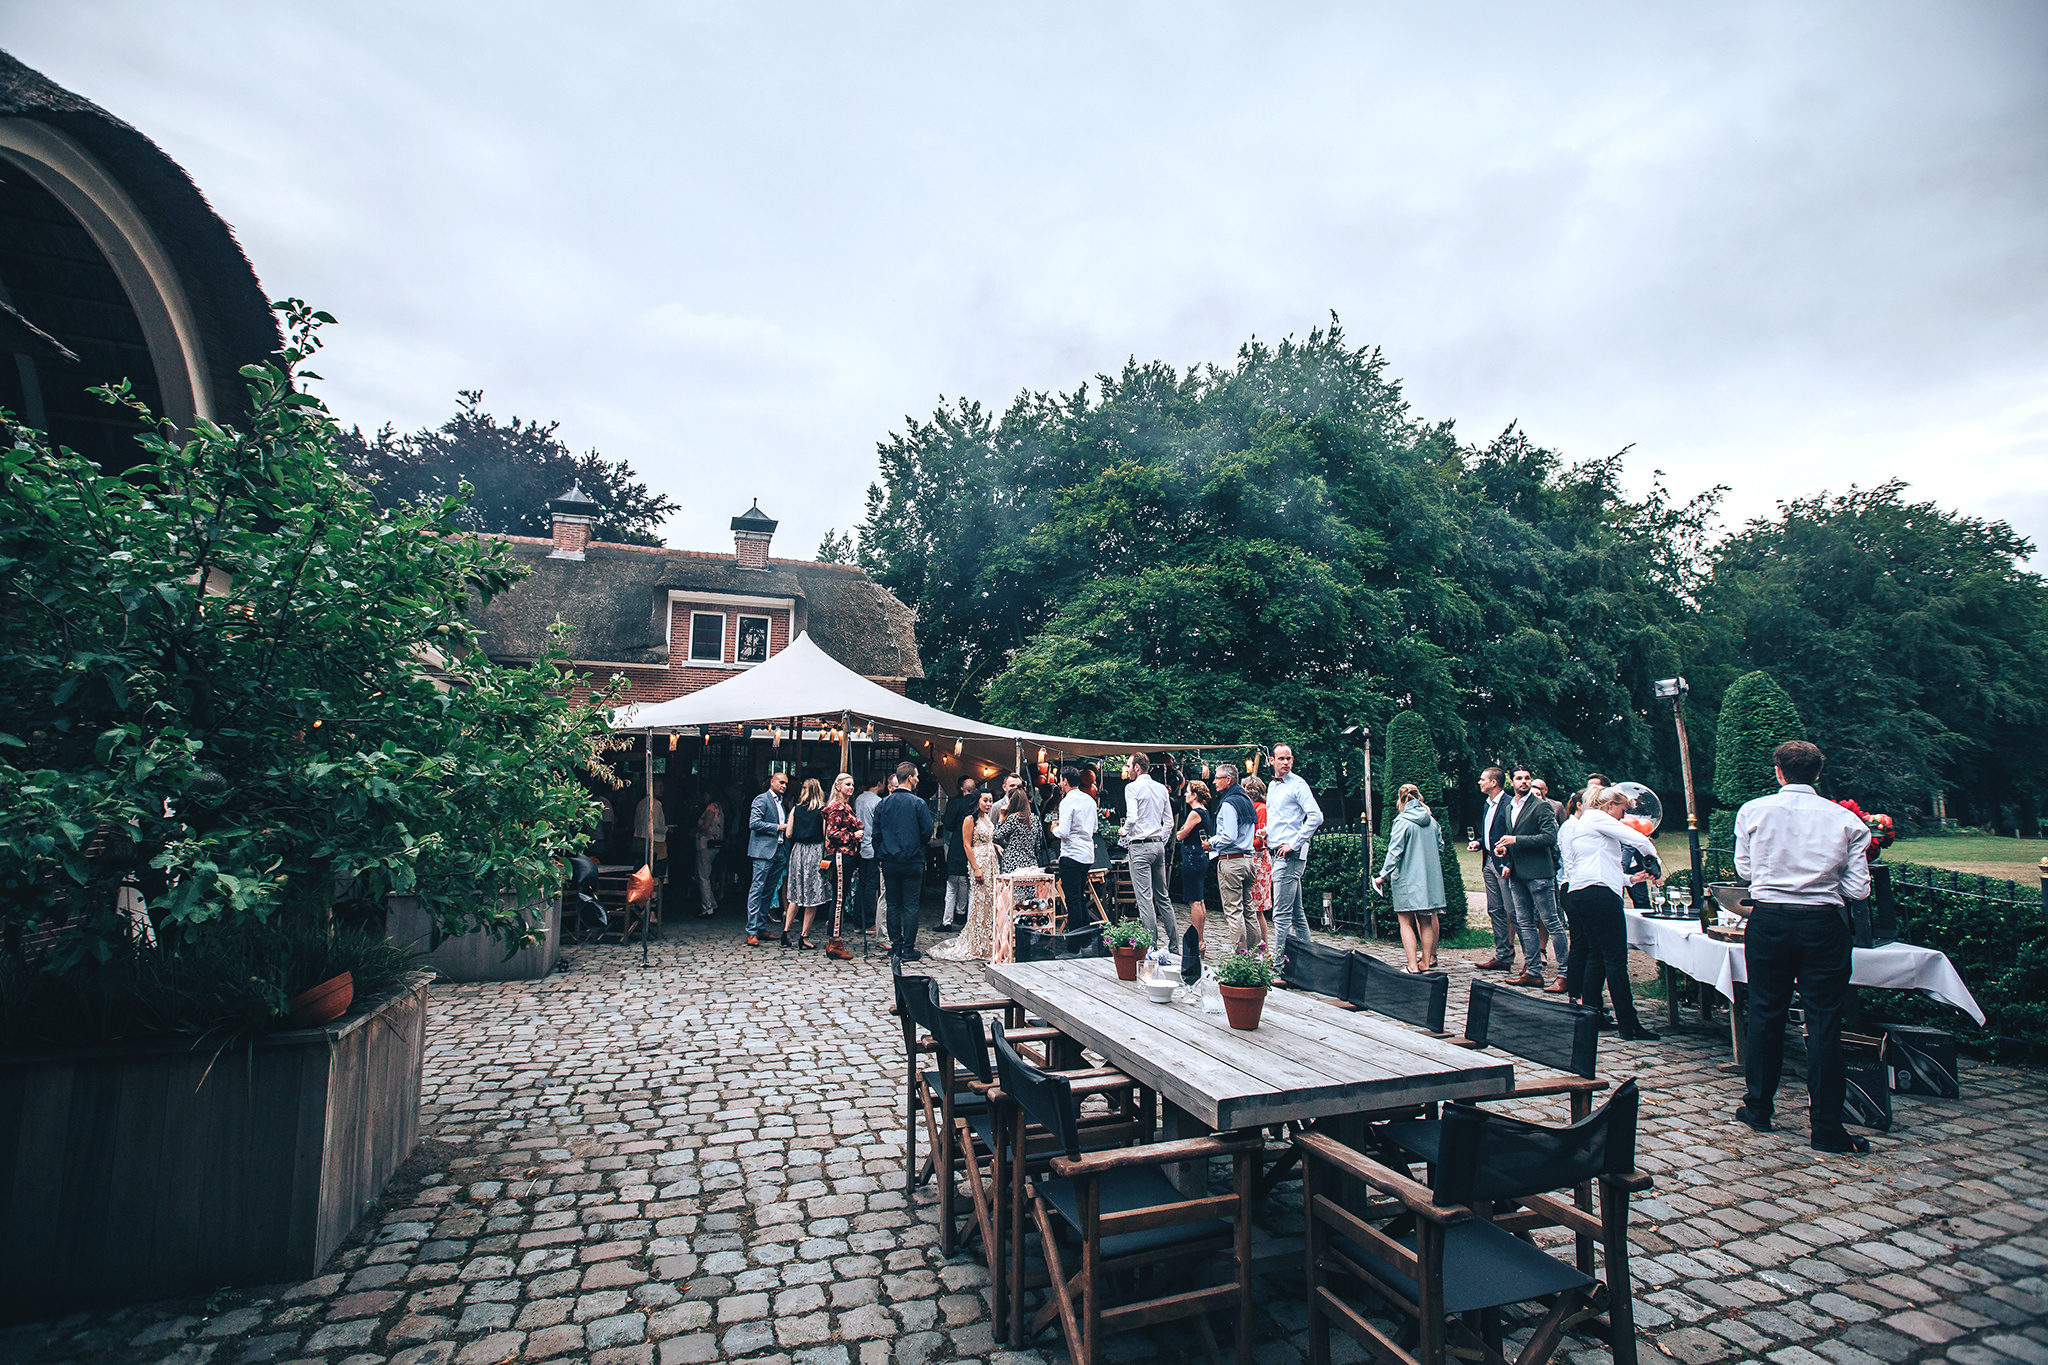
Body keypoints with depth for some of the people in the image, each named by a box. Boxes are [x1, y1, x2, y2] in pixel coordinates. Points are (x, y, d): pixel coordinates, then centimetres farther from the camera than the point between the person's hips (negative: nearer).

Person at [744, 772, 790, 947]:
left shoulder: (781, 802, 21)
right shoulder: (761, 799, -4)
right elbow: (754, 823, -15)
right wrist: (778, 827, -12)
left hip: (779, 852, 8)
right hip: (764, 850, -8)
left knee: (768, 892, 11)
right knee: (757, 890, -7)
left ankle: (761, 929, 17)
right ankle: (751, 933, -6)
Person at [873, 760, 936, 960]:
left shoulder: (883, 803, 2)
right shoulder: (918, 803, -9)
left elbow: (876, 833, 3)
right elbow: (927, 832, -9)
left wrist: (880, 856, 14)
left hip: (889, 862, 4)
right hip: (913, 861, -3)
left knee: (893, 905, 11)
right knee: (911, 906, 2)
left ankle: (896, 947, 16)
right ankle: (909, 949, 5)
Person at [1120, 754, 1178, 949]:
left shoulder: (1132, 787, -9)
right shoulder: (1161, 788, 12)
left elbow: (1132, 818, -20)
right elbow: (1169, 821, 13)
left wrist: (1124, 831, -2)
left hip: (1140, 846, -7)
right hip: (1159, 845, 8)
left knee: (1145, 898, -5)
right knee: (1162, 896, 14)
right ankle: (1174, 944, 18)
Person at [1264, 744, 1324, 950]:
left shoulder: (1297, 784, -8)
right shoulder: (1272, 785, 17)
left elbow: (1316, 817, -18)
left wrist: (1294, 844, -17)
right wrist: (1266, 831, 12)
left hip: (1290, 854, -9)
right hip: (1278, 853, 9)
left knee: (1281, 913, -10)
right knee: (1296, 911, 14)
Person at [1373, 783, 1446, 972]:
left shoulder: (1403, 821, -11)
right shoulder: (1432, 821, 7)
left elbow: (1395, 852, -14)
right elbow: (1440, 848, 16)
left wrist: (1383, 876, -9)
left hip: (1407, 879, -6)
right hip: (1429, 878, 6)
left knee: (1406, 922, 0)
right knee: (1426, 922, 12)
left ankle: (1413, 966, -5)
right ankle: (1426, 963, 15)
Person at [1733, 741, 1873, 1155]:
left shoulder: (1752, 811, -3)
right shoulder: (1845, 820, -1)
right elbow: (1858, 889, -1)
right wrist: (1821, 876, 17)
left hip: (1768, 919, 0)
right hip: (1824, 923, 0)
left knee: (1766, 1013, 13)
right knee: (1824, 1022, 4)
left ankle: (1759, 1108, 24)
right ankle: (1826, 1128, 8)